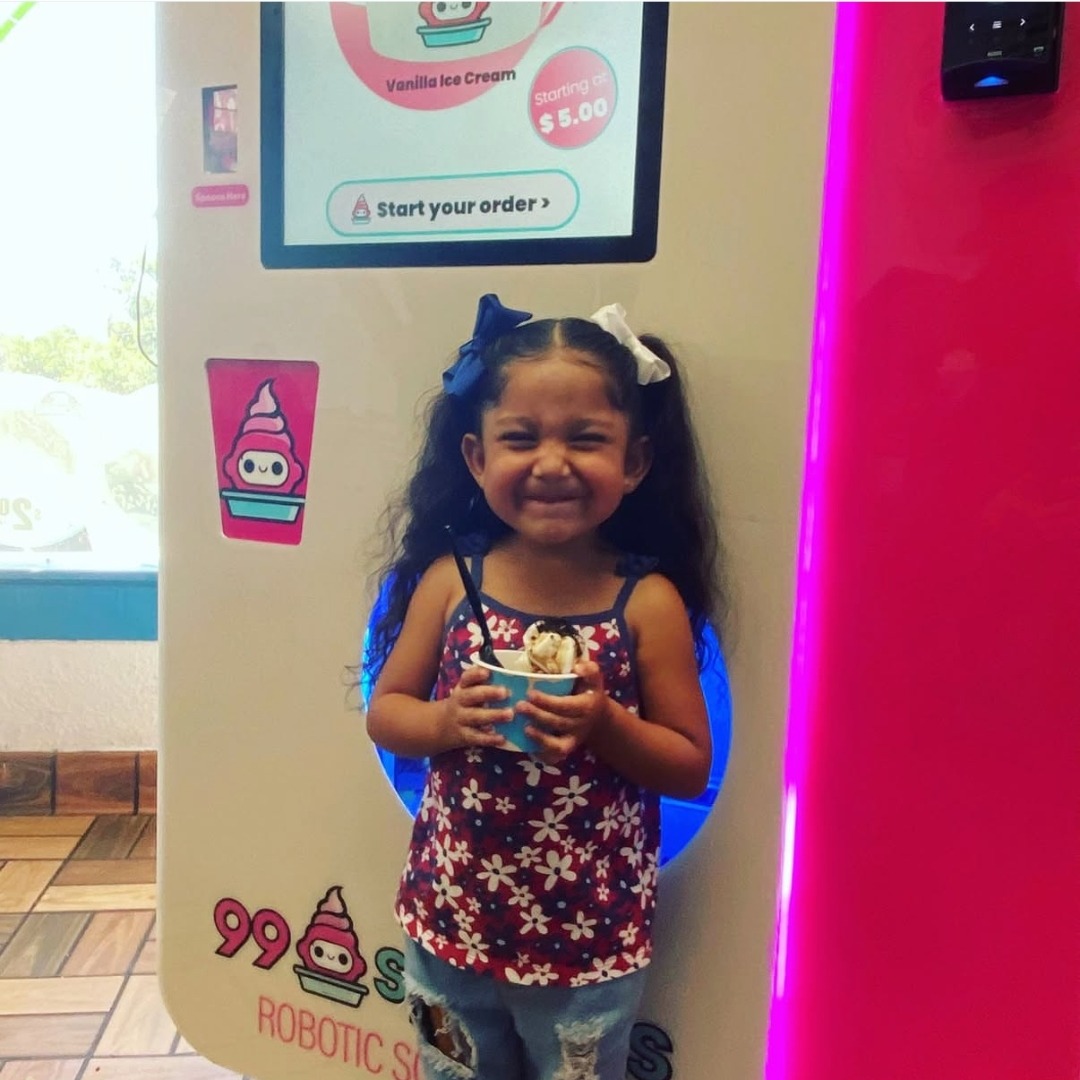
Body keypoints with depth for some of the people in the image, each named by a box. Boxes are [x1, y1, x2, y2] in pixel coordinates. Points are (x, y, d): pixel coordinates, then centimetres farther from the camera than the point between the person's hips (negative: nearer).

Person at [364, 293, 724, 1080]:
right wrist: (447, 722, -20)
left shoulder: (648, 603, -14)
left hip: (590, 943, -2)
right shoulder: (450, 579, -9)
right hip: (450, 921, 2)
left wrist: (606, 725, -25)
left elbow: (692, 766, -8)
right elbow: (384, 711, 0)